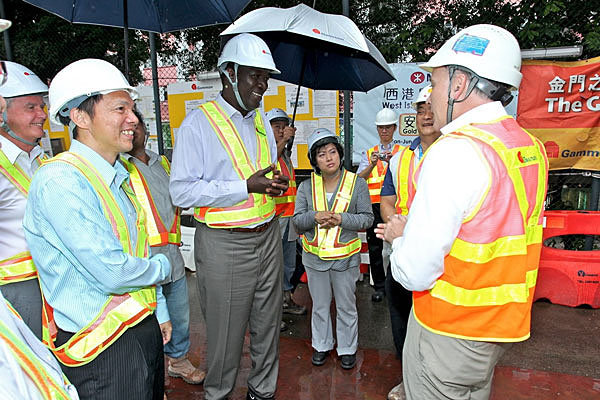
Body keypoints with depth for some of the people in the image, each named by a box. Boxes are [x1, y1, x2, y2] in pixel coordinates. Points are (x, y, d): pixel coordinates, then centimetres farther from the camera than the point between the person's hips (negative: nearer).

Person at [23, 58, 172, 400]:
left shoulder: (118, 177, 7)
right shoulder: (59, 182, -22)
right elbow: (112, 273, -27)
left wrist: (160, 313, 16)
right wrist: (162, 267, -7)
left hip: (144, 326, 8)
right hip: (102, 346, -8)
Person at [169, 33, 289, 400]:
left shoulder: (261, 120, 13)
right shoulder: (199, 123, -9)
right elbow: (182, 191, -16)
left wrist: (279, 182, 2)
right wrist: (247, 186, -22)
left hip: (268, 236, 6)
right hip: (225, 244, -6)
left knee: (268, 324, 17)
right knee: (226, 332, 8)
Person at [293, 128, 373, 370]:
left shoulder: (357, 183, -6)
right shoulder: (306, 187, -1)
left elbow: (367, 218, -7)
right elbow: (297, 220, -1)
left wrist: (341, 219, -22)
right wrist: (315, 217, -22)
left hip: (345, 257, -1)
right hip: (315, 257, 2)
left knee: (346, 306, 14)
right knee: (320, 305, 18)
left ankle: (347, 348, 34)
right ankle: (321, 345, 39)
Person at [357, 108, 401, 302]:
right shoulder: (369, 153, 16)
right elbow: (359, 179, 2)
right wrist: (372, 165, -15)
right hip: (374, 205, 2)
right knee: (375, 247, 5)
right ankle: (379, 286, 17)